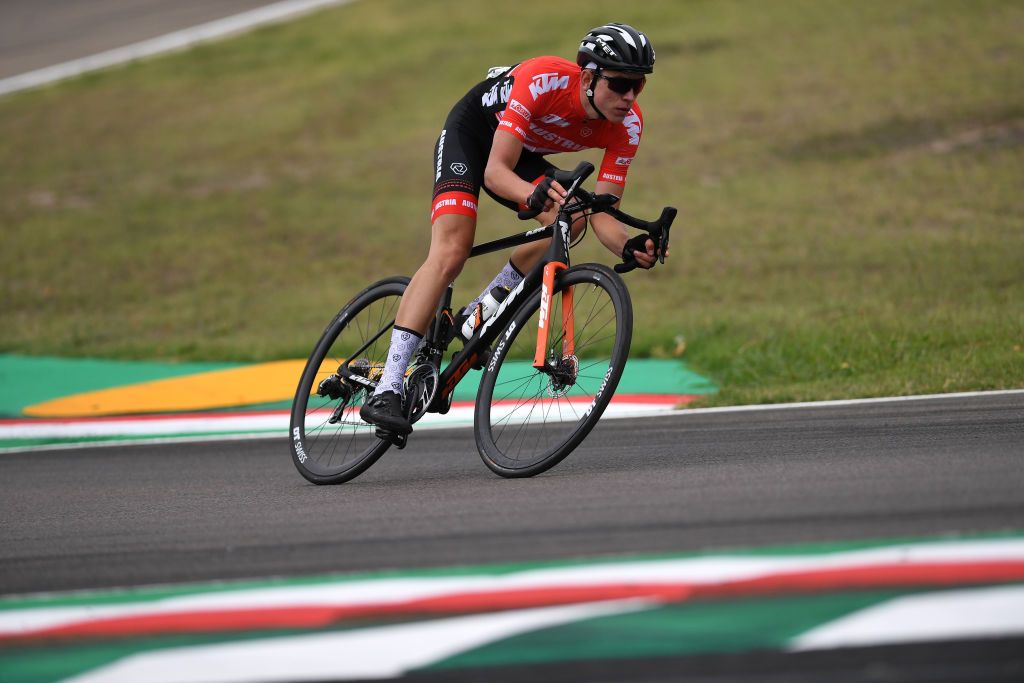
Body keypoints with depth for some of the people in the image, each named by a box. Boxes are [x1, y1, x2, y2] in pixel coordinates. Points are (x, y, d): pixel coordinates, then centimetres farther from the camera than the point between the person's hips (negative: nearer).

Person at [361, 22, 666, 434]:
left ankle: (476, 317, -2)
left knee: (569, 220, -23)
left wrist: (630, 248, -43)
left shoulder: (628, 125, -22)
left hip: (524, 153, 6)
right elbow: (495, 171, -40)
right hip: (472, 133, -6)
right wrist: (534, 193, -61)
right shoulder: (542, 81, -37)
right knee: (450, 254, -23)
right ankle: (386, 392, -29)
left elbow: (602, 215, -22)